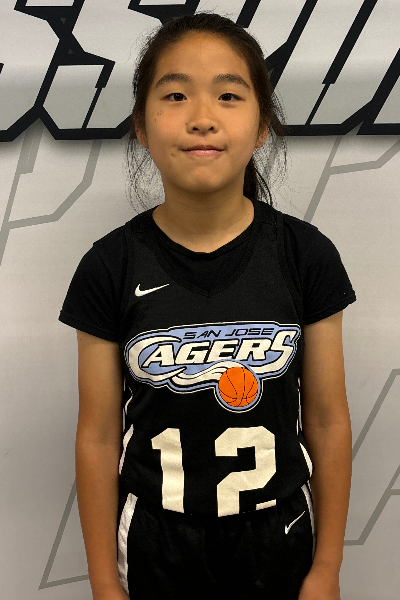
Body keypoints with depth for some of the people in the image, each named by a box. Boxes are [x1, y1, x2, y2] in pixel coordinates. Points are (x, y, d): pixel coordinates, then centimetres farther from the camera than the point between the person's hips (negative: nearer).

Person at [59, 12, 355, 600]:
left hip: (277, 541, 1)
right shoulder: (110, 267, -13)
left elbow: (327, 421, -5)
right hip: (157, 549, 0)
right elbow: (99, 437, -6)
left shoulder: (306, 255, -12)